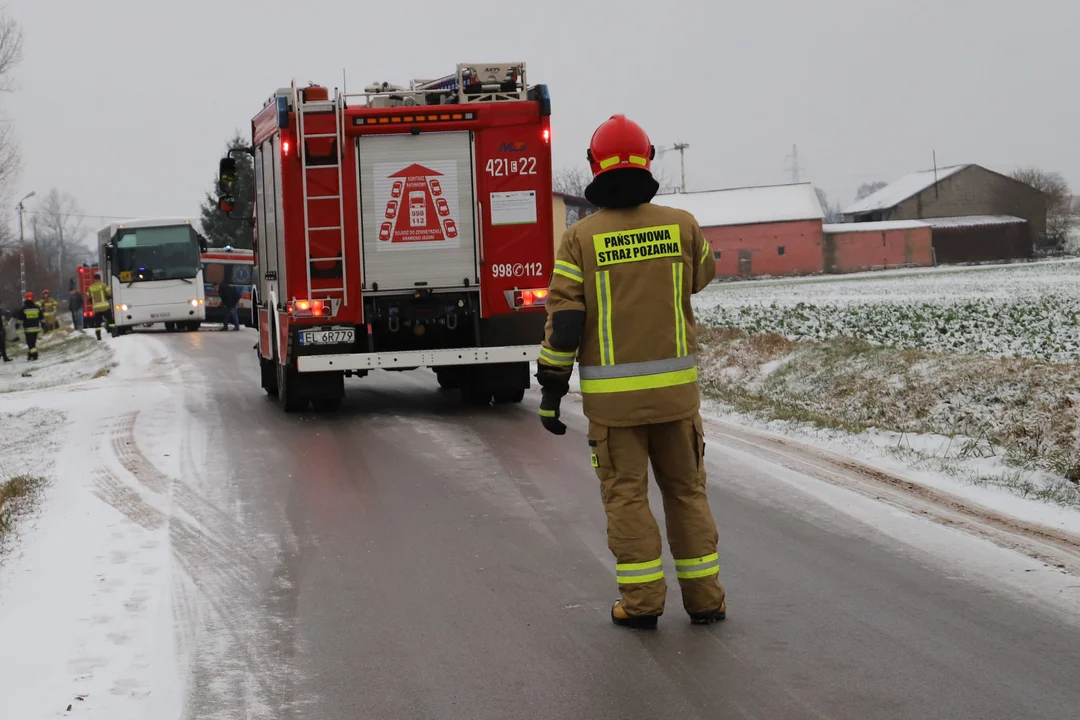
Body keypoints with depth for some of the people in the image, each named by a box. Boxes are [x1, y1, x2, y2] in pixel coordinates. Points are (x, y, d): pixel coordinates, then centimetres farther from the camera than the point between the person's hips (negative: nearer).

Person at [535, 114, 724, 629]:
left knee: (626, 493, 7)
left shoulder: (581, 238, -7)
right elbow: (702, 275, 20)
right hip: (675, 388, 2)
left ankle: (641, 601, 6)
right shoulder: (681, 225, -1)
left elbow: (564, 320, -9)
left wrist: (552, 385, -1)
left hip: (611, 393, -2)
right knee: (686, 489, 12)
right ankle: (704, 597, 15)